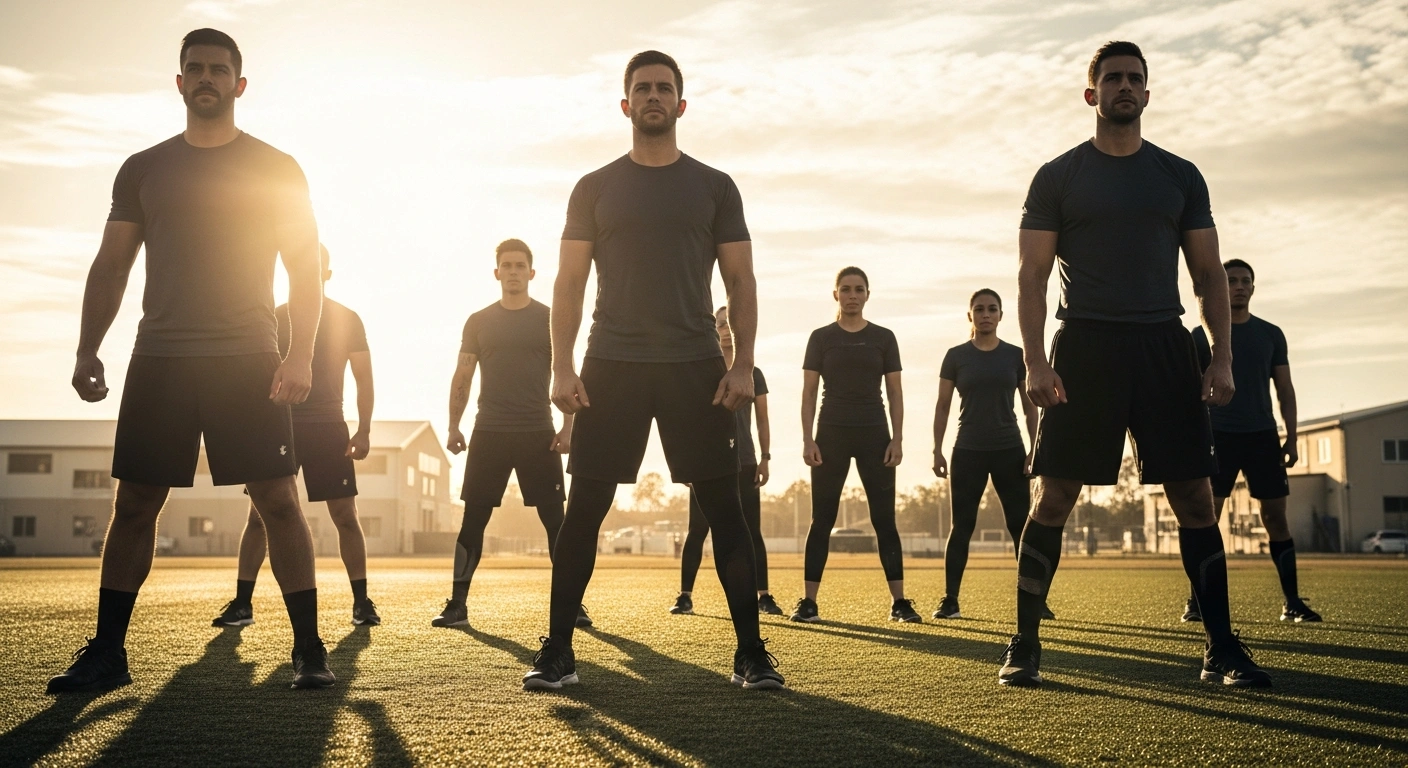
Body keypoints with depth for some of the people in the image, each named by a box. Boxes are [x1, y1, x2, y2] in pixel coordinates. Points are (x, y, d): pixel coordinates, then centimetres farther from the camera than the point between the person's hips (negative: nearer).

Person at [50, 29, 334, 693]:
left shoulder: (276, 170, 6)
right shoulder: (143, 169, 13)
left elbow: (306, 269, 2)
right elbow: (109, 267, 12)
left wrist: (300, 354, -10)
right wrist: (87, 351, 0)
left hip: (248, 359, -2)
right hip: (158, 358, 3)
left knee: (277, 499, -7)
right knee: (133, 502, 3)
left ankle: (309, 648, 0)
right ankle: (107, 652, 12)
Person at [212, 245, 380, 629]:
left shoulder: (347, 319, 6)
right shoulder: (274, 319, 9)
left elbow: (363, 378, 4)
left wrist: (364, 430, -6)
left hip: (329, 427, -1)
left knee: (346, 516, -3)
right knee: (258, 515, -2)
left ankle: (362, 601, 4)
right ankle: (241, 603, 4)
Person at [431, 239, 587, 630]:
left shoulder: (549, 319, 5)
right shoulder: (478, 321, 9)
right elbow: (462, 377, 10)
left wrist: (567, 427, -6)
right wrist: (453, 426, 0)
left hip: (539, 434, -1)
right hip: (489, 432, 1)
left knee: (555, 520, -2)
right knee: (473, 519, 0)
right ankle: (457, 604, 6)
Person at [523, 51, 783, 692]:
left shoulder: (714, 186, 10)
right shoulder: (595, 188, 10)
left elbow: (741, 282, 7)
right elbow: (569, 284, 6)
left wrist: (743, 365, -5)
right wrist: (562, 368, -5)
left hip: (696, 368, 0)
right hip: (611, 366, 0)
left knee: (724, 510, -2)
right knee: (583, 511, -2)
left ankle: (751, 653, 6)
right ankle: (557, 654, 7)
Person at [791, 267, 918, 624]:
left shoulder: (883, 338, 7)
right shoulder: (821, 337, 5)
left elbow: (895, 393, 6)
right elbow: (809, 392, 2)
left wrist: (897, 439, -3)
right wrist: (807, 440, -6)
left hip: (874, 435, 1)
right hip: (831, 435, 0)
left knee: (884, 520, -1)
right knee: (822, 520, 0)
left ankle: (899, 601, 0)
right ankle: (808, 601, 2)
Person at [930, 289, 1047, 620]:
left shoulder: (1016, 356, 5)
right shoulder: (956, 356, 3)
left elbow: (1030, 407, 7)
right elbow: (943, 406, 4)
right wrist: (937, 450, -2)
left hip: (1010, 450, 1)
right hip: (967, 452, -1)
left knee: (1022, 525, -1)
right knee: (962, 526, 1)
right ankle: (950, 600, 3)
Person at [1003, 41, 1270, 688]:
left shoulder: (1180, 176, 14)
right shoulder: (1058, 177, 7)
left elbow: (1209, 274, 12)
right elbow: (1031, 277, 1)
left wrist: (1222, 356, 0)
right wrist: (1035, 362, -11)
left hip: (1164, 345, 2)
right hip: (1084, 344, -2)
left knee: (1195, 499, 0)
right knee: (1053, 498, -5)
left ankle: (1222, 650, 9)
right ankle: (1024, 646, 4)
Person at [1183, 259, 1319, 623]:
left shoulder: (1271, 334, 11)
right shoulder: (1202, 335, 5)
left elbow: (1285, 389, 11)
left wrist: (1291, 437, 3)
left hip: (1262, 435, 2)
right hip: (1217, 435, -2)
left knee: (1276, 516, -1)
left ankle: (1292, 602, 5)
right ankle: (1197, 601, -1)